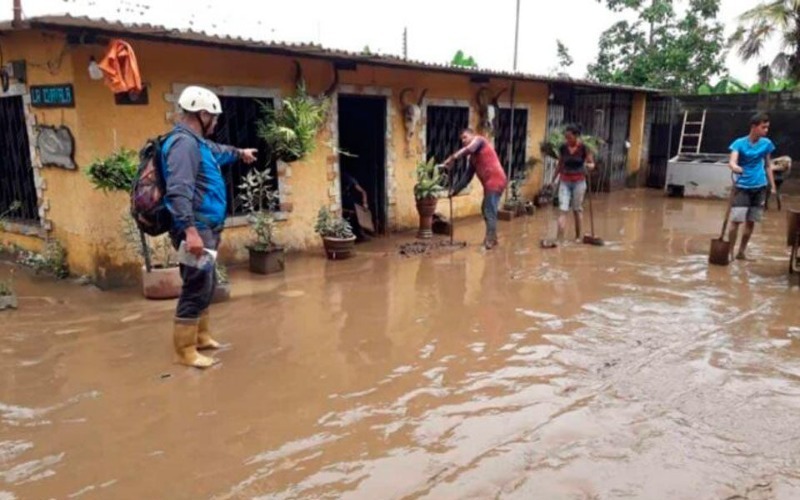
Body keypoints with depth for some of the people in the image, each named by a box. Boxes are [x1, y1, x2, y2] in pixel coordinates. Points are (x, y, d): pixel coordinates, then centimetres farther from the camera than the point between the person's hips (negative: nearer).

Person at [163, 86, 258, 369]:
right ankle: (185, 351, 3)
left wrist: (239, 153, 59)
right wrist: (190, 230, -35)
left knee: (206, 285, 19)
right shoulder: (184, 143, -18)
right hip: (196, 229, -11)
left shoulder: (198, 142, 15)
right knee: (197, 288, -6)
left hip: (206, 227, 11)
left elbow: (217, 151, 41)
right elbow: (179, 192, -29)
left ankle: (201, 336, 33)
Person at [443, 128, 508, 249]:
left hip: (495, 181, -10)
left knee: (490, 212, -10)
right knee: (486, 210, 16)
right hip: (489, 183, 10)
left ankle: (490, 241, -7)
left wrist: (452, 158, -26)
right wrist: (455, 189, 15)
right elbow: (468, 176, 21)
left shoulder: (479, 140, 0)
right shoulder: (473, 157, 23)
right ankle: (491, 238, 26)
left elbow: (468, 149, -23)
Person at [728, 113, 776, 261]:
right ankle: (730, 252, 1)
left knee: (751, 222, 8)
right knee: (736, 220, -10)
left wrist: (773, 187, 9)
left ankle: (742, 252, 19)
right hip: (742, 187, -4)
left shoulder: (767, 144, 3)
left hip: (760, 187, 4)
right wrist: (735, 167, -48)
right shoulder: (739, 143, -9)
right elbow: (732, 161, -24)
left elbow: (767, 166, 11)